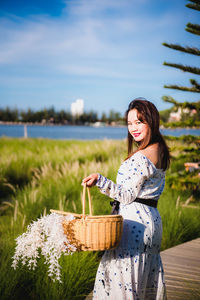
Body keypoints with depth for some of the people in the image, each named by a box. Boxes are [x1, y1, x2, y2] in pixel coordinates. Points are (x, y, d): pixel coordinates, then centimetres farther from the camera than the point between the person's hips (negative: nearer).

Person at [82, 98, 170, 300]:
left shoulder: (141, 158, -21)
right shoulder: (160, 151, 9)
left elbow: (127, 196, -19)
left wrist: (100, 181, -27)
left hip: (134, 220, -10)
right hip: (152, 216, 10)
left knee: (124, 276, 0)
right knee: (147, 275, 20)